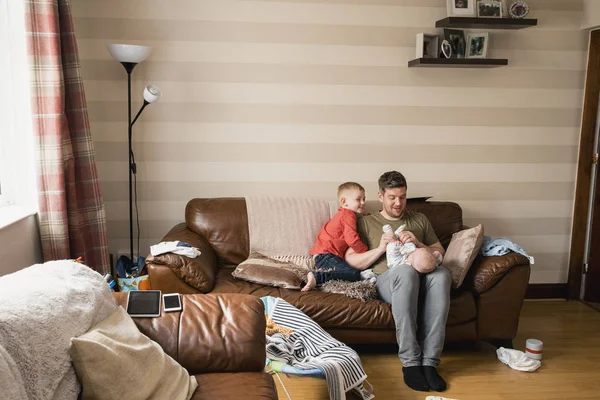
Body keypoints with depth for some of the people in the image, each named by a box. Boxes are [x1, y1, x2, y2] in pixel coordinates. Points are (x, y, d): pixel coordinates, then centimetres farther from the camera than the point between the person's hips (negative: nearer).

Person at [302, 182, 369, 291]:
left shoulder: (342, 214, 26)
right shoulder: (348, 215, -8)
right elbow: (352, 240, -19)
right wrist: (366, 251, -3)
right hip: (326, 255, -10)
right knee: (354, 274, -22)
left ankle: (321, 271, -4)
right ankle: (317, 277, -27)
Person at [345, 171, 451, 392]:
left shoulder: (419, 219, 26)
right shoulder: (366, 223, 18)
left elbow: (440, 253, 22)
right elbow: (351, 261, 9)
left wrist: (418, 244, 2)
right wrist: (380, 248, -5)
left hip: (422, 277, 3)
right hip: (387, 280, -2)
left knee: (441, 274, -35)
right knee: (406, 270, -40)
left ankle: (430, 361, -34)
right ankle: (410, 362, -35)